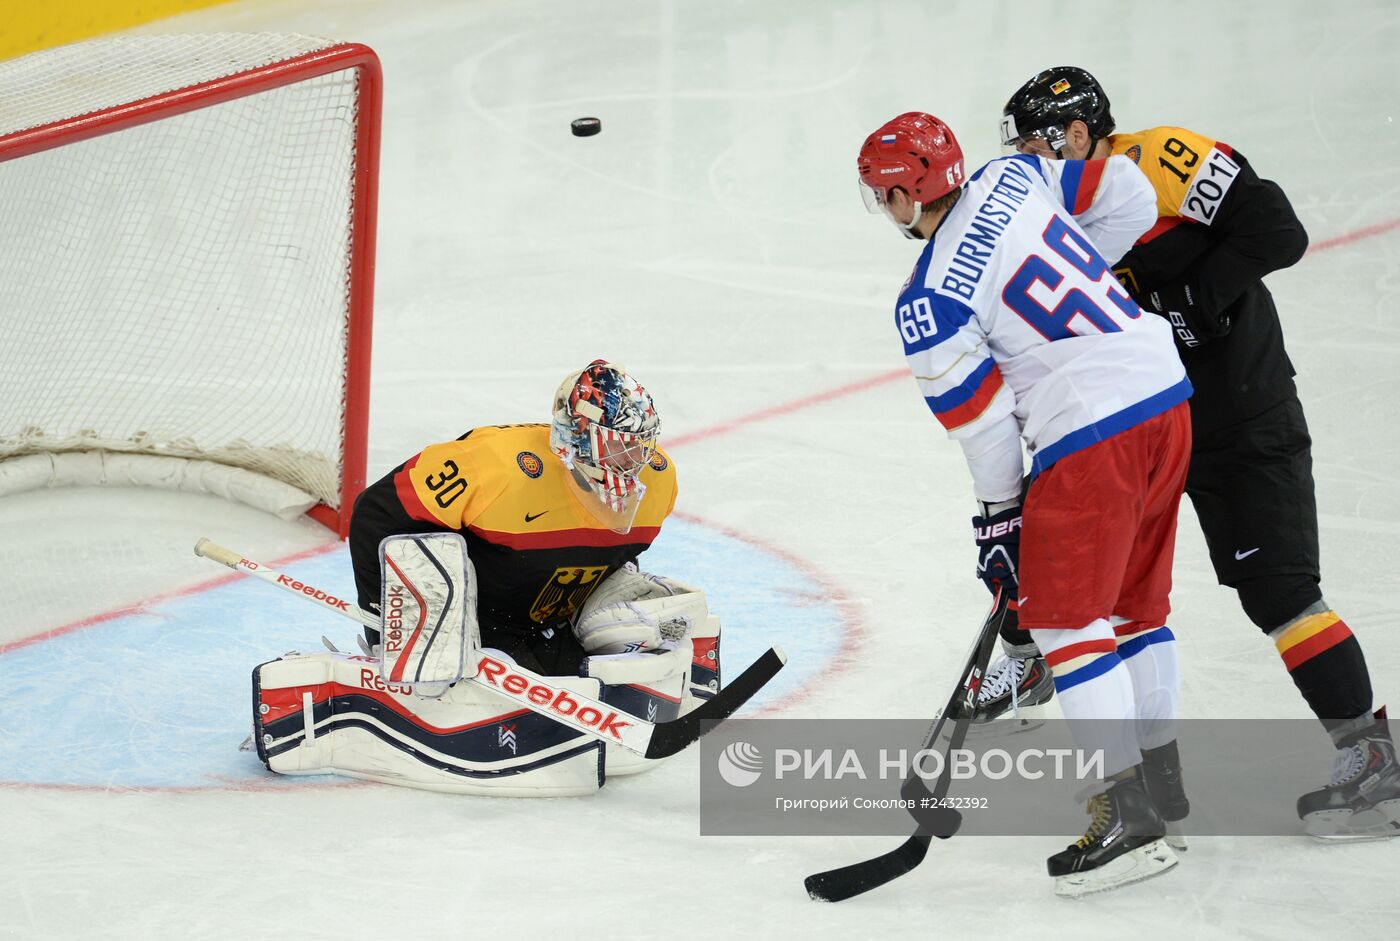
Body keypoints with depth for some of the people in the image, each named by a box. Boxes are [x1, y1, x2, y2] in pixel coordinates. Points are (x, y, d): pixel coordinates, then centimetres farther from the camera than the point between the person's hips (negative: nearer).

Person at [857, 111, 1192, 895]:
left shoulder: (928, 305, -13)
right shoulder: (1013, 180, 5)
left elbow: (982, 417, -6)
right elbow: (1128, 196, 12)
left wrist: (999, 514, 8)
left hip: (1093, 436, -9)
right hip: (1167, 399, 9)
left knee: (1065, 614, -3)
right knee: (1136, 602, 21)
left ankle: (1130, 817, -9)